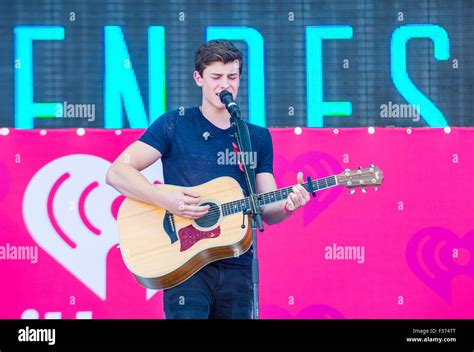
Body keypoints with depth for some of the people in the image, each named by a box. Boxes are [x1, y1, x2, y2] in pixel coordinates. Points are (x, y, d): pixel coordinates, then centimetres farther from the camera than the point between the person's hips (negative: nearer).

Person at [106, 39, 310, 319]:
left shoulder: (259, 138, 13)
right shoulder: (175, 125, 1)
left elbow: (267, 211, 10)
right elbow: (117, 173, -5)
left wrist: (288, 204, -13)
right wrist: (167, 200, -19)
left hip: (236, 266, 4)